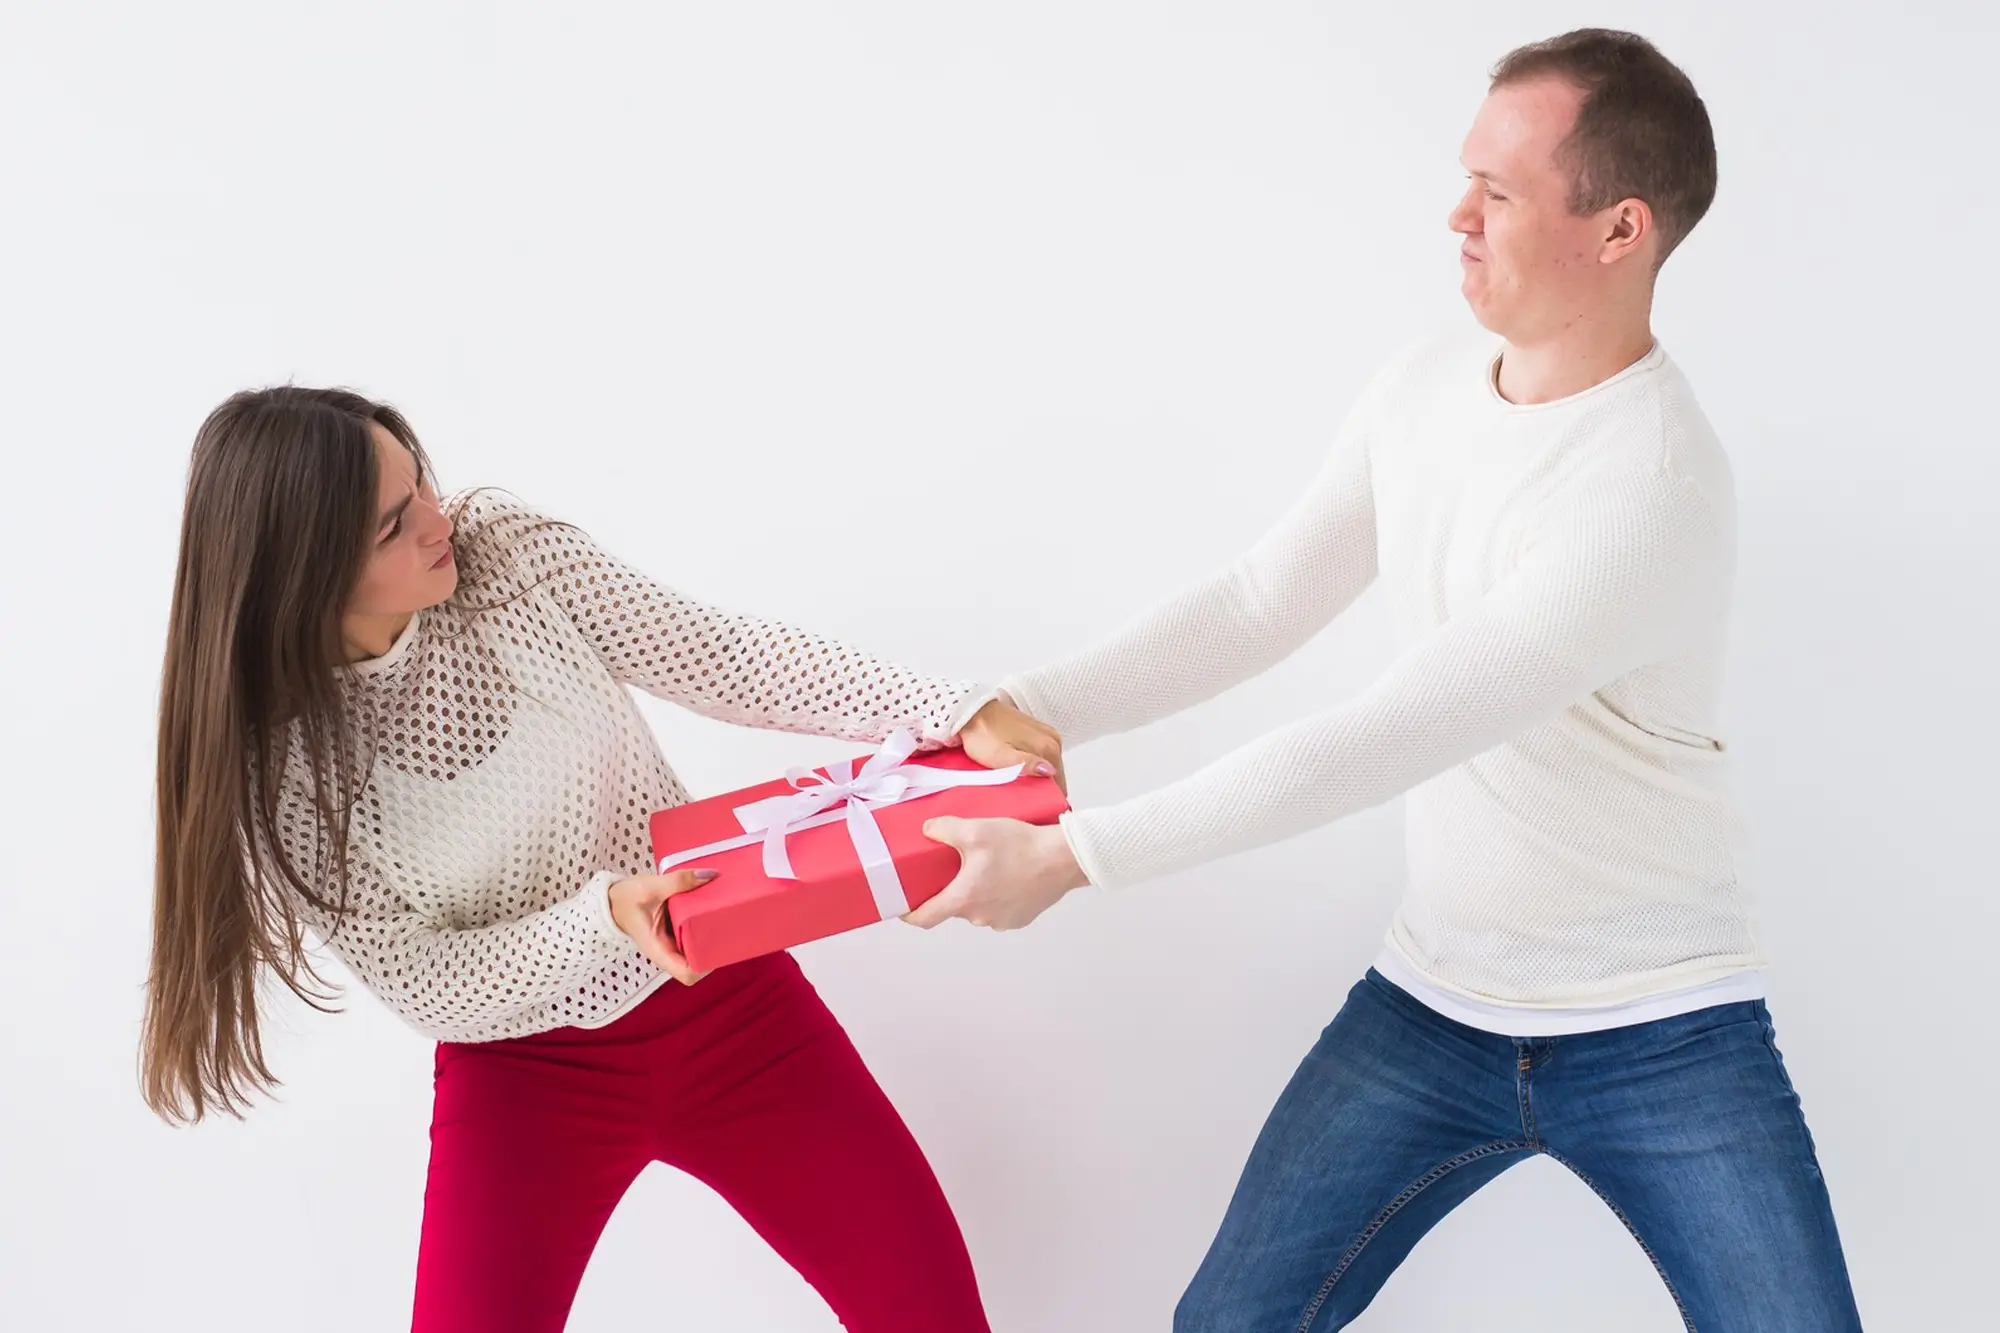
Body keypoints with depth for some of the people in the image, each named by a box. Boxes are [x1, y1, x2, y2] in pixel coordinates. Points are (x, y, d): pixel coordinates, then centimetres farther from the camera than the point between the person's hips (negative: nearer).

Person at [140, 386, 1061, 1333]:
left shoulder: (508, 554, -14)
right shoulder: (277, 760, -18)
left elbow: (724, 661, -10)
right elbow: (432, 991, -16)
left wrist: (954, 712, -20)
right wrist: (604, 916, -34)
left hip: (727, 1002, 2)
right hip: (522, 1067, -1)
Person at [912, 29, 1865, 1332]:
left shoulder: (1653, 491, -27)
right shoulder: (1422, 391, -3)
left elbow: (1368, 748, -28)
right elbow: (1258, 605, 5)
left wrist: (1075, 854, -25)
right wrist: (1022, 711, -5)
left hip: (1663, 1038, -5)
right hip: (1433, 1005, 5)